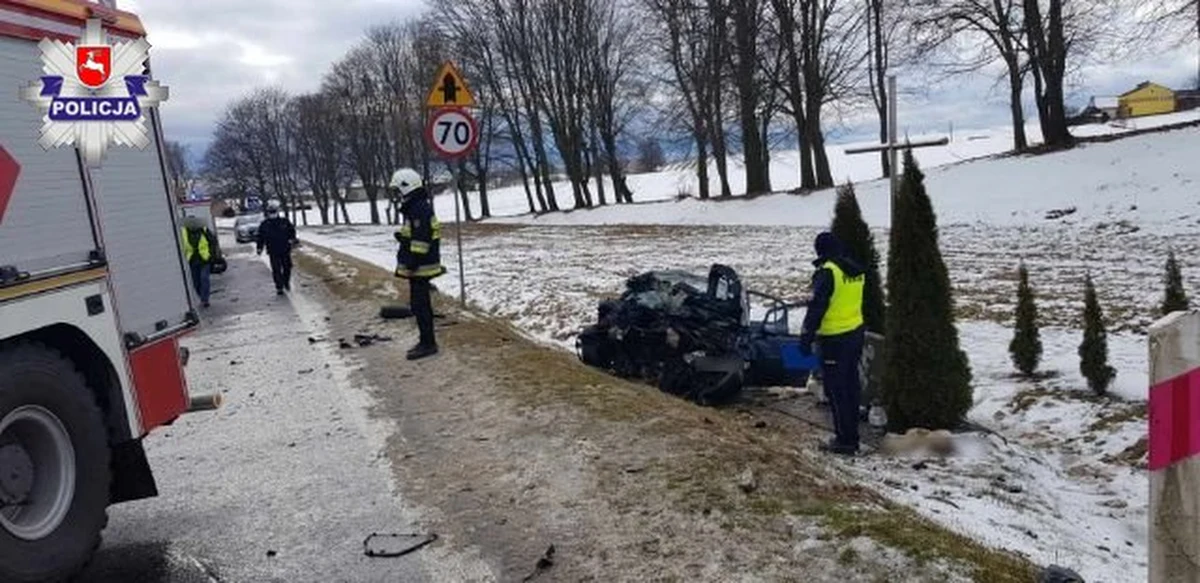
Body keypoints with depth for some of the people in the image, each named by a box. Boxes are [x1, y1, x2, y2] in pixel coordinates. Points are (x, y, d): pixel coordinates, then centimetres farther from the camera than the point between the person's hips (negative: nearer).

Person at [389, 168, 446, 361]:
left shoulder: (419, 209, -18)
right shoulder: (415, 207, 17)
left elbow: (420, 239, -23)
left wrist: (413, 262, -22)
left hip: (420, 267, -11)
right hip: (419, 267, 11)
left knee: (419, 305, -7)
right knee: (421, 305, 15)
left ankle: (428, 344, -1)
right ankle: (426, 342, 23)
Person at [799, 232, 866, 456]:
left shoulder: (827, 272, -17)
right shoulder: (857, 270, 8)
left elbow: (816, 307, -18)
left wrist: (806, 337, -14)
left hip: (834, 339, -8)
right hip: (856, 333, 8)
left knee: (836, 390, -1)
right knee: (851, 386, 15)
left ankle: (844, 441, 3)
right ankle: (852, 437, 24)